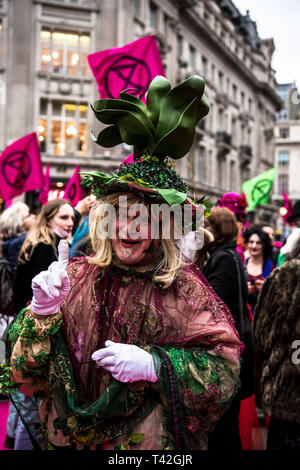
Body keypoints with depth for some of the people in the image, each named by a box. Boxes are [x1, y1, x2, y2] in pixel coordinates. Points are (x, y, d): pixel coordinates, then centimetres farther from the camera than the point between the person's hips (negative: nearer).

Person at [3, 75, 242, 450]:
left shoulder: (184, 289, -12)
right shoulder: (76, 277, -7)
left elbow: (225, 373, -15)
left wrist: (155, 365, -27)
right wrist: (43, 310, -24)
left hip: (157, 445, -2)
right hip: (66, 440, 2)